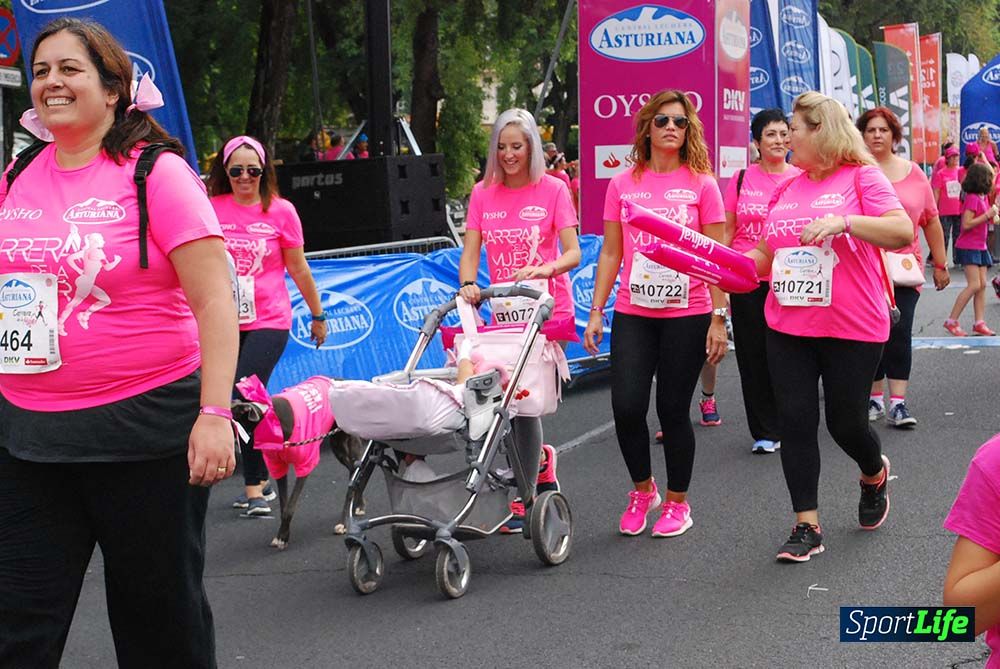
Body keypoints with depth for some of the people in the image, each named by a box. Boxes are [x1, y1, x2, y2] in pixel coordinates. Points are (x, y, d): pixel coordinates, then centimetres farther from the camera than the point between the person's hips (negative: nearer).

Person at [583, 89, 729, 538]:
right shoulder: (623, 184, 6)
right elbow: (611, 253, 9)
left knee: (673, 409, 3)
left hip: (687, 314, -2)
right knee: (626, 406, -6)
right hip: (633, 314, 2)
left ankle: (677, 502, 22)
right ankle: (642, 489, 20)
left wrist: (718, 318, -5)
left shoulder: (701, 184, -1)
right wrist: (597, 311, 5)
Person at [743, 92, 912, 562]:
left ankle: (874, 475, 39)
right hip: (788, 328, 5)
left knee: (845, 421, 4)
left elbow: (903, 232, -18)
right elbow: (766, 255, 16)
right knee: (795, 422, 0)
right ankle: (807, 527, 8)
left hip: (851, 329, -5)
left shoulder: (861, 177, -7)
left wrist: (844, 221, -28)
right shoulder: (787, 189, 11)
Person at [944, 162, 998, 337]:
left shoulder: (983, 197, 12)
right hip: (968, 246, -9)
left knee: (982, 285, 3)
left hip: (980, 247, 9)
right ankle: (951, 321, -8)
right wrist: (988, 215, -19)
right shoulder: (972, 198, -15)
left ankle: (979, 323, 2)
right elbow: (966, 224, -21)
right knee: (974, 285, -14)